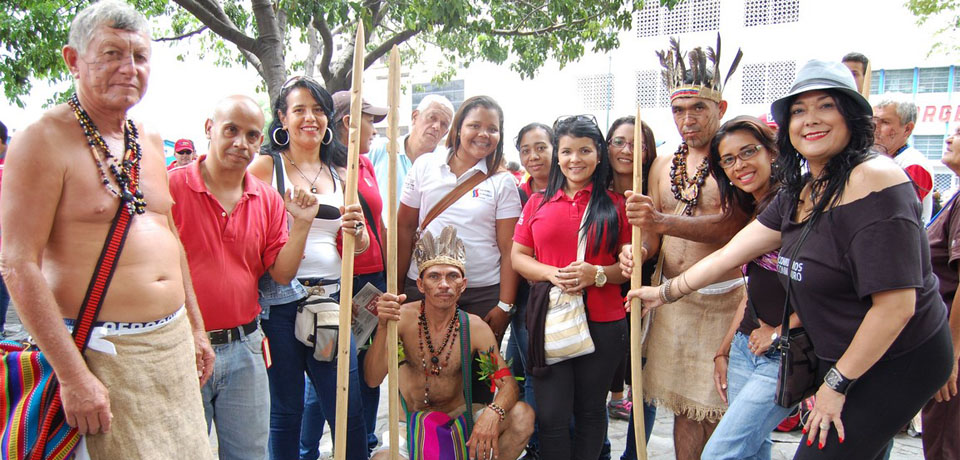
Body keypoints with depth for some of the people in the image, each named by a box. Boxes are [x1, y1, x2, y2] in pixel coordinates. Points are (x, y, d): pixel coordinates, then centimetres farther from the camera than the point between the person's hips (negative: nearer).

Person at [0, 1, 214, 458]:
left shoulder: (148, 141, 12)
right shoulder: (44, 140, -11)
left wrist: (195, 328, 20)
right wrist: (73, 375, -21)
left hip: (174, 340, 7)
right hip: (102, 353, -7)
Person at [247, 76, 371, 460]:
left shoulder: (340, 172, 15)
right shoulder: (264, 167, 2)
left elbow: (362, 245, 16)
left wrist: (356, 229, -5)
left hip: (332, 298, 4)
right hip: (280, 302, -3)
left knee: (350, 411, 3)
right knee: (285, 411, 7)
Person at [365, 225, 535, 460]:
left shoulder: (474, 327, -8)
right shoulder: (403, 318, -12)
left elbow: (508, 383, -11)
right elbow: (373, 379, -20)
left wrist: (492, 413, -34)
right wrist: (383, 327, -37)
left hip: (458, 418, 2)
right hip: (410, 422, -2)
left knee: (523, 415, -21)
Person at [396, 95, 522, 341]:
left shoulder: (503, 182, 1)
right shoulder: (425, 165, 4)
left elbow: (508, 249, -1)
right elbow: (404, 228, 7)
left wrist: (505, 305, -6)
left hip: (483, 294, -1)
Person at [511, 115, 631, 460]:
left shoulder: (615, 206, 4)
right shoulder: (538, 202, 9)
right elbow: (518, 256, 7)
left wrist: (598, 274, -15)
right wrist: (552, 273, -11)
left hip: (602, 322, 0)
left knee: (590, 412, 12)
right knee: (551, 416, 0)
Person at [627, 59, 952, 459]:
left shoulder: (873, 179, -22)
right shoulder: (799, 192, 6)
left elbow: (896, 304, -24)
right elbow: (733, 252, 13)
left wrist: (837, 383, -15)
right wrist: (666, 291, 16)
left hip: (897, 362, -8)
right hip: (840, 360, 8)